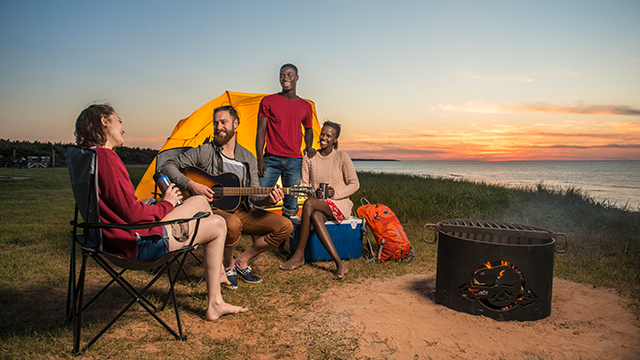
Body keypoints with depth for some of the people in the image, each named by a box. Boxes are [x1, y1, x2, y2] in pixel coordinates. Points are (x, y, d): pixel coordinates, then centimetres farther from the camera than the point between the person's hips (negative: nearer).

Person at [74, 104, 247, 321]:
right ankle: (214, 305, 10)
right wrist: (166, 205, -6)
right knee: (218, 225, 1)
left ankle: (219, 271, 30)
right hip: (138, 244, -10)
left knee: (200, 201, 18)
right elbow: (133, 214, -24)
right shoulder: (106, 157, -21)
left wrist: (160, 205, 10)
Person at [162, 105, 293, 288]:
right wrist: (191, 185, -18)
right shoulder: (204, 152, -3)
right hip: (212, 210, -5)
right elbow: (168, 167, -4)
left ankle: (242, 262, 5)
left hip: (241, 211, 5)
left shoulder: (248, 158, 8)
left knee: (285, 226, -11)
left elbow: (253, 196, 5)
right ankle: (228, 266, -7)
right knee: (232, 223, -42)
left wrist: (269, 199, -18)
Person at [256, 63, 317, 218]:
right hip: (271, 159, -2)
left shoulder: (305, 106, 12)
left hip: (294, 161, 2)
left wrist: (309, 146, 6)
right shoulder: (268, 101, 6)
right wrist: (260, 159, -6)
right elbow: (261, 131, 3)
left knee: (291, 208, 2)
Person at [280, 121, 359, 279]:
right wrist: (315, 192, -14)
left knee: (309, 203, -32)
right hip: (318, 205, 3)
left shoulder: (341, 157, 1)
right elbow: (304, 185, 8)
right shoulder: (309, 159, 10)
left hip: (339, 204, -3)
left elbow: (354, 184, 1)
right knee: (315, 216, -35)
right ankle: (339, 264, -37)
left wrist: (335, 193, -14)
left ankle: (299, 255, -24)